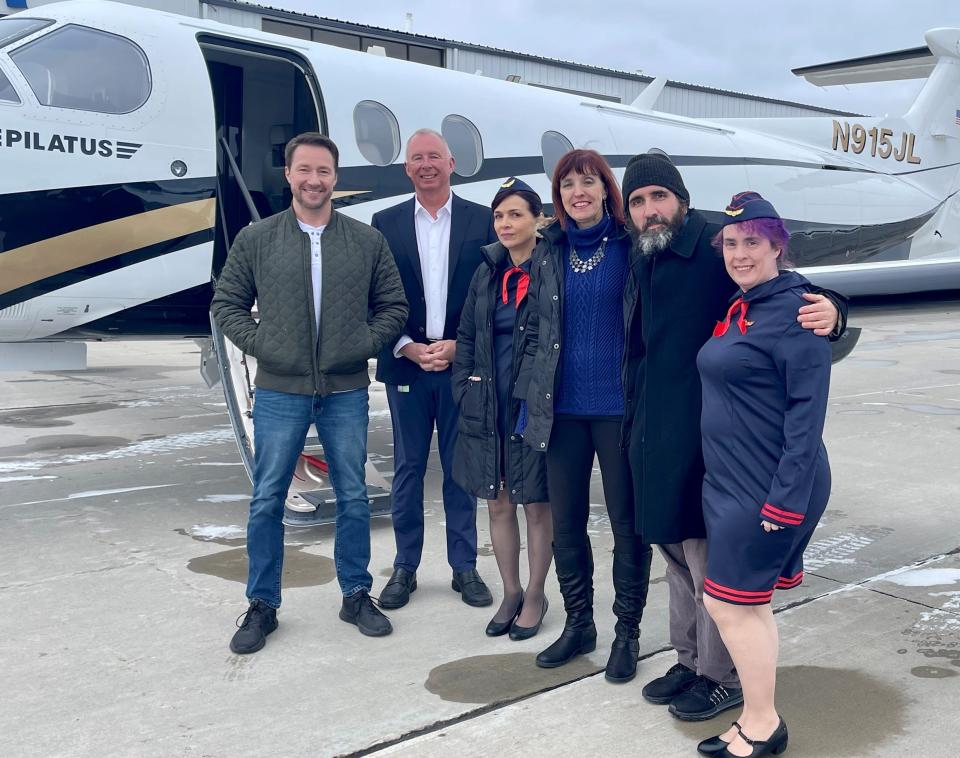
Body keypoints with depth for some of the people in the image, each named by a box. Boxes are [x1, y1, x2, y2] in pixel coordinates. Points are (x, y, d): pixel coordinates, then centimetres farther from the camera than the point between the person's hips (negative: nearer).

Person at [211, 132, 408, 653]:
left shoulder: (367, 241, 3)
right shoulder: (256, 239, 2)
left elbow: (393, 305, 8)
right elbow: (226, 303, 6)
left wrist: (365, 345, -6)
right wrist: (257, 345, -7)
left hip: (346, 392, 1)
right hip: (279, 393, 0)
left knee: (353, 498, 10)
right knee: (267, 502, 6)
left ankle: (356, 595, 26)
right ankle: (262, 605, 20)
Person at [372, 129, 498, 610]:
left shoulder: (481, 221, 2)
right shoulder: (385, 223, 5)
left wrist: (459, 346, -10)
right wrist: (410, 349, -10)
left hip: (462, 364, 0)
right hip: (405, 365, 1)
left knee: (460, 468, 8)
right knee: (408, 468, 8)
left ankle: (464, 567, 19)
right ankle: (405, 568, 19)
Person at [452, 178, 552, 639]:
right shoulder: (488, 271, 8)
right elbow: (466, 337, 13)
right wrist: (465, 390, 5)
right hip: (487, 408, 5)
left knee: (537, 506, 8)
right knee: (497, 503, 13)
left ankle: (535, 596, 25)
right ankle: (510, 592, 29)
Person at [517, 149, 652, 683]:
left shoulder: (632, 247, -3)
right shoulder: (550, 253, 8)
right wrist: (529, 398, 10)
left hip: (619, 407, -4)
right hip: (562, 408, 4)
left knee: (627, 524, 6)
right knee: (566, 523, 12)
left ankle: (628, 632, 22)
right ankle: (578, 624, 29)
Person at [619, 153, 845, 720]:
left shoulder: (717, 247, -12)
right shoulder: (641, 263, 10)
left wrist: (830, 310, -36)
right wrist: (635, 428, 18)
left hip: (704, 438, -8)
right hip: (655, 439, 8)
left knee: (709, 558, 3)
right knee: (678, 553, 19)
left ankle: (724, 678, 21)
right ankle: (691, 662, 36)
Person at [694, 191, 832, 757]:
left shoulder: (794, 310, -15)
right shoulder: (739, 310, 12)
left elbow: (808, 409, -19)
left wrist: (787, 497, -21)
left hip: (769, 489, -9)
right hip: (730, 480, 9)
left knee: (729, 601, -2)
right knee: (749, 602, 15)